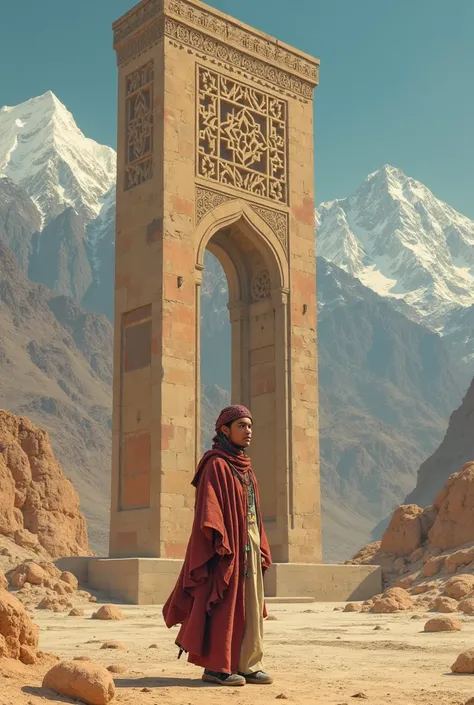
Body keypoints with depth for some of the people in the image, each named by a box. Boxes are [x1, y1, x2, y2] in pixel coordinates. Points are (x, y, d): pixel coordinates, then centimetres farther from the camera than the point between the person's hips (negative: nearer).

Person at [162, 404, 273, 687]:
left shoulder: (245, 467, 17)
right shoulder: (216, 464, -9)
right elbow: (209, 506, -17)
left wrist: (262, 548, 15)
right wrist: (220, 542, -27)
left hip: (249, 545, 9)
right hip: (227, 546, -8)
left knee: (251, 607, 7)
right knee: (223, 605, -5)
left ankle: (248, 664, 12)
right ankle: (215, 666, 2)